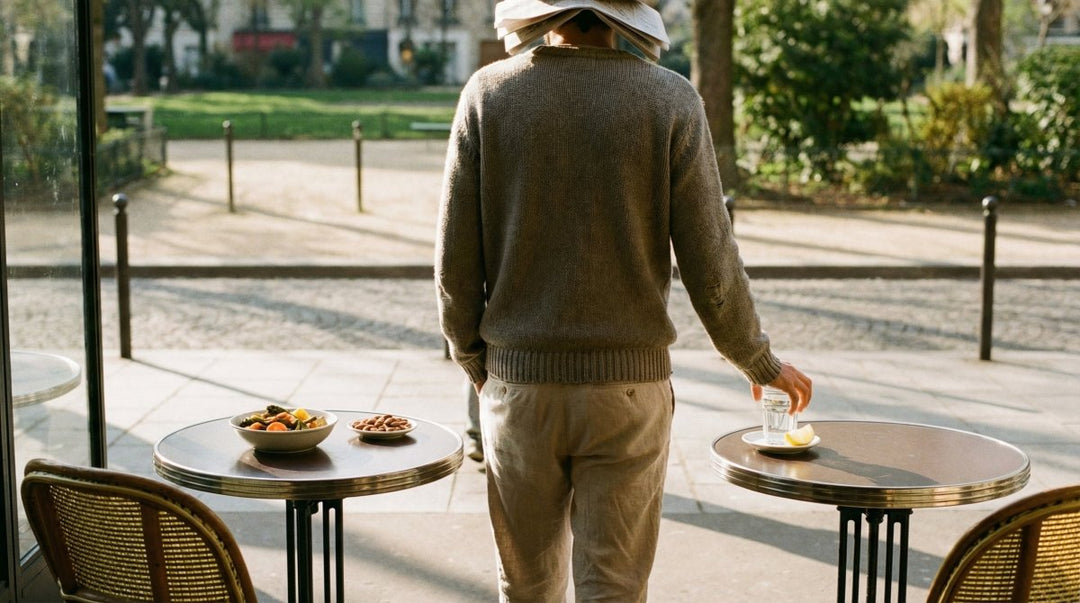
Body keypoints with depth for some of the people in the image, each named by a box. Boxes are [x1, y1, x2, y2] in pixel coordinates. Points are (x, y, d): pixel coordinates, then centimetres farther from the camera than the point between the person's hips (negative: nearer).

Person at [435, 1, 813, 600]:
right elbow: (710, 269, -7)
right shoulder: (672, 101, -8)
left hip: (520, 385, 1)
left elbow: (455, 265, -3)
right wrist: (762, 363, 11)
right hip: (628, 388, -1)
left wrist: (476, 363, 14)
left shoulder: (488, 92, -5)